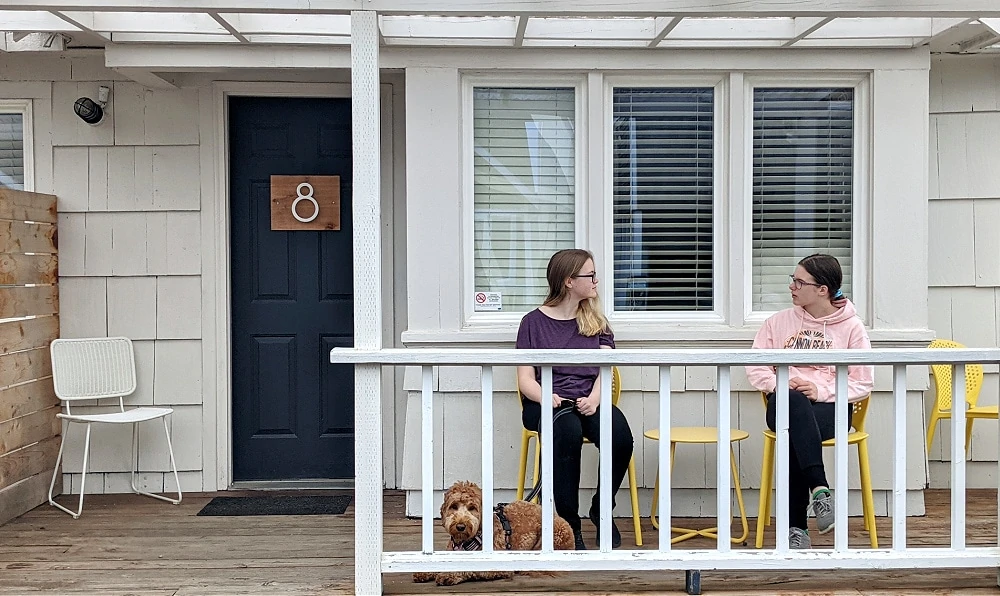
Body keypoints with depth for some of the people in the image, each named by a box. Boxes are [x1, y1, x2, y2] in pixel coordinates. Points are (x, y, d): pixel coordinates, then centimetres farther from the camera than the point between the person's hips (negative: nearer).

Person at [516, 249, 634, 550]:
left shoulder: (596, 321, 18)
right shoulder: (534, 322, 8)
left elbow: (605, 369, 5)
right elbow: (526, 379, 1)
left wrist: (593, 399, -16)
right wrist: (546, 398, -21)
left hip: (588, 401, 3)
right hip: (548, 404, -3)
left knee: (621, 438, -29)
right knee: (568, 434, -37)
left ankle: (601, 510, -2)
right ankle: (569, 526, -24)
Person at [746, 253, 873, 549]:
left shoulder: (851, 327, 6)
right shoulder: (779, 321, 13)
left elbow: (863, 384, 1)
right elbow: (755, 367, 12)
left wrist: (822, 391, -14)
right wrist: (776, 384, -10)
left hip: (830, 407, -1)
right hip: (785, 405, 2)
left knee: (794, 435, -38)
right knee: (794, 401, -40)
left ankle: (795, 527, -33)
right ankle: (819, 489, -46)